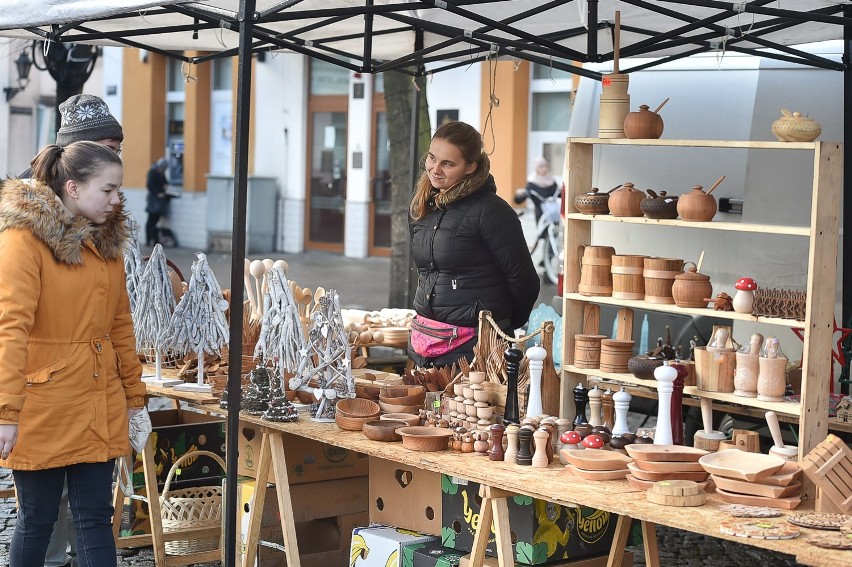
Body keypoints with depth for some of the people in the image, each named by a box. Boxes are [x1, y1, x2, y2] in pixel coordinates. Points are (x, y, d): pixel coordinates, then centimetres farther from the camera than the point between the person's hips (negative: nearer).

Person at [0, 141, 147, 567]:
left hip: (98, 407, 6)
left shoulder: (107, 239, 10)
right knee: (37, 518, 5)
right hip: (43, 408, -6)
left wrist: (134, 396, 15)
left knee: (96, 517, 7)